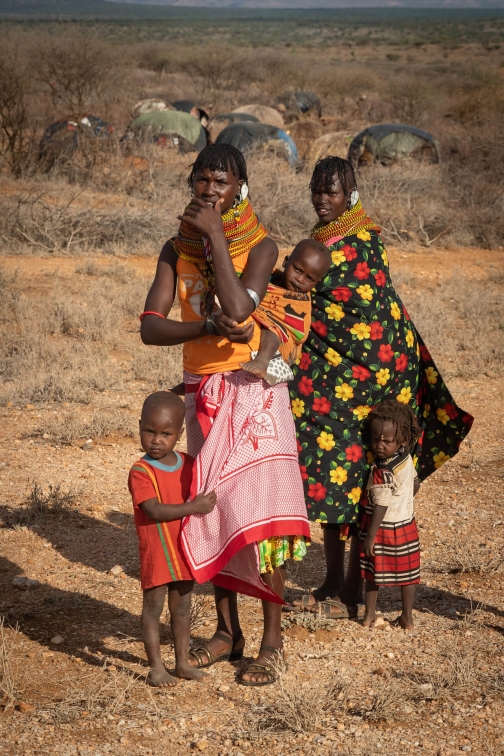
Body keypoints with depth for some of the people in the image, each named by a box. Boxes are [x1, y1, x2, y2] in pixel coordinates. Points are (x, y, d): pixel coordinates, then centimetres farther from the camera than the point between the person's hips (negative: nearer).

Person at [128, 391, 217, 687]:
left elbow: (202, 495, 20)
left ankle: (183, 662, 24)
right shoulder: (141, 471, -16)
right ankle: (157, 667, 10)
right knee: (154, 606, 2)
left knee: (182, 607, 14)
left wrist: (209, 502, -1)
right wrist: (194, 507, -27)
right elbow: (154, 511, -25)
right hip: (156, 551, -5)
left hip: (185, 548, 6)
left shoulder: (188, 464, 4)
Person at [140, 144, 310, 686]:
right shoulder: (177, 250, 4)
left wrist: (215, 236, -19)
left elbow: (238, 310, -24)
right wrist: (211, 327, -23)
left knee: (259, 515, -9)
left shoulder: (259, 246, -7)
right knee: (211, 509, 10)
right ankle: (227, 631, 22)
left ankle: (271, 642, 0)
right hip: (202, 394, 5)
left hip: (253, 392, -4)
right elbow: (149, 327, -6)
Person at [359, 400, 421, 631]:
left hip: (384, 528, -7)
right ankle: (407, 617, 19)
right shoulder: (406, 459, -4)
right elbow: (415, 484, 14)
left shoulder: (382, 473, -26)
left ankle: (370, 613, 21)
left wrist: (370, 536, -18)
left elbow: (380, 507, -24)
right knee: (407, 572, 11)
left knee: (373, 572, 11)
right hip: (406, 525, 7)